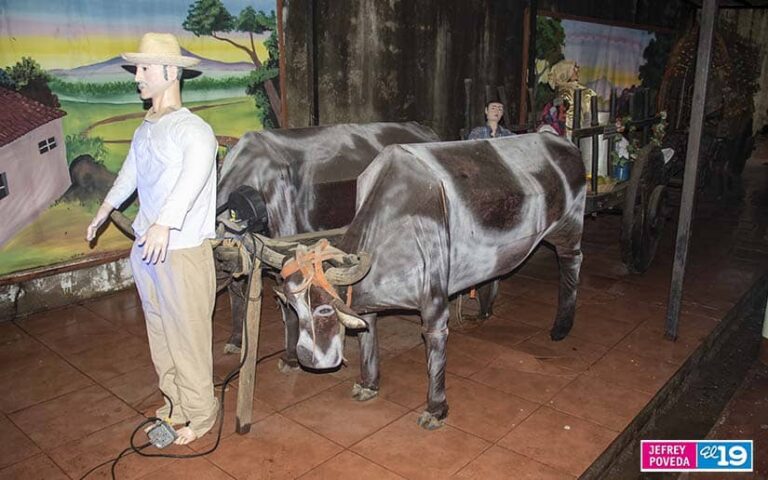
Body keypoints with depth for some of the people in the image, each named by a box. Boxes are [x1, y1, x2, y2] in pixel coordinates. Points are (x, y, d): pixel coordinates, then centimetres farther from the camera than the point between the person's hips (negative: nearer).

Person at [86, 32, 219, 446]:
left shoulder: (193, 130, -16)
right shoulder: (144, 129, 11)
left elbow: (194, 174, -36)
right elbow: (131, 170, 29)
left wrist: (165, 223, -51)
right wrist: (106, 208, 43)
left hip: (183, 251, -8)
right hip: (146, 249, 8)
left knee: (188, 336, 3)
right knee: (159, 333, 18)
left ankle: (200, 415, 22)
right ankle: (175, 406, 36)